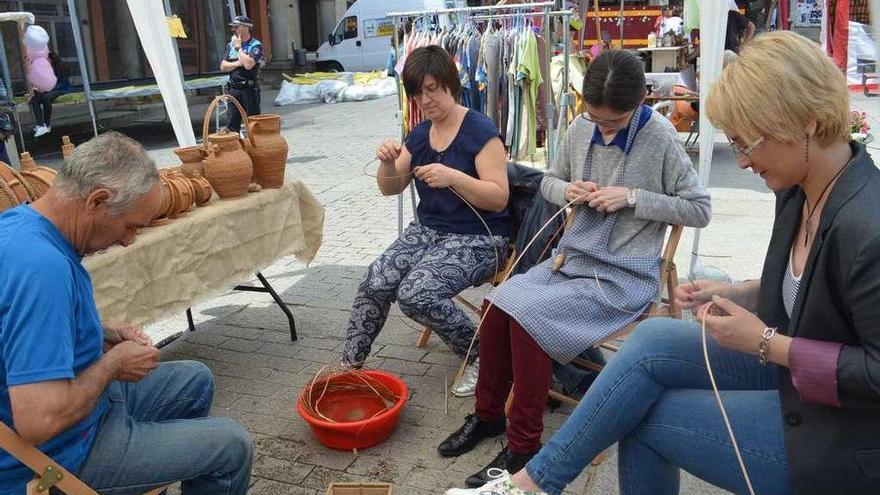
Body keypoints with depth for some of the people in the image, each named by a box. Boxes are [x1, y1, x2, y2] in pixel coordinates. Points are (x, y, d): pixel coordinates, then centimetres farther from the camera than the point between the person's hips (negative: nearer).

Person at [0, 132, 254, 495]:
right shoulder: (41, 267, -34)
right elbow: (40, 422, -37)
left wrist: (102, 334, 2)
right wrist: (114, 363, -20)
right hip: (61, 455, -9)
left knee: (195, 381, 22)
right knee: (233, 445, -4)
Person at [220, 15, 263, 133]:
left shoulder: (255, 45, -5)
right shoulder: (231, 44, 14)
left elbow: (248, 64, -21)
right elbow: (223, 66, 8)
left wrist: (239, 47, -9)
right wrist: (237, 63, -8)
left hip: (250, 89, -6)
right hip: (234, 88, 6)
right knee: (232, 124, 7)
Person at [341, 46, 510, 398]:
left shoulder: (480, 131, -11)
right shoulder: (420, 134, 10)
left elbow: (499, 198, -16)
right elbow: (390, 188, 13)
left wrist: (453, 177, -30)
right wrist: (388, 162, -10)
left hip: (478, 239, -6)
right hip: (428, 230, 6)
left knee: (416, 294, -28)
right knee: (374, 284, -15)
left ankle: (481, 355, -5)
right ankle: (349, 363, 4)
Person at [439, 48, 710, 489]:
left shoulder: (661, 138, -11)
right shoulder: (581, 129, 4)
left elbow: (699, 209, -6)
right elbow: (549, 181, 18)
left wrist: (632, 196, -17)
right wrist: (567, 190, -6)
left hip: (624, 275, -6)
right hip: (572, 258, 6)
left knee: (528, 314, -24)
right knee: (497, 303, -15)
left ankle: (524, 444, -9)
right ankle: (488, 413, 7)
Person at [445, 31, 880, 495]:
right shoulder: (800, 191, -2)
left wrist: (765, 342, -24)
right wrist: (738, 294, -3)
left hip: (843, 429, -8)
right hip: (789, 366, 8)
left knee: (643, 412, -10)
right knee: (651, 340, -7)